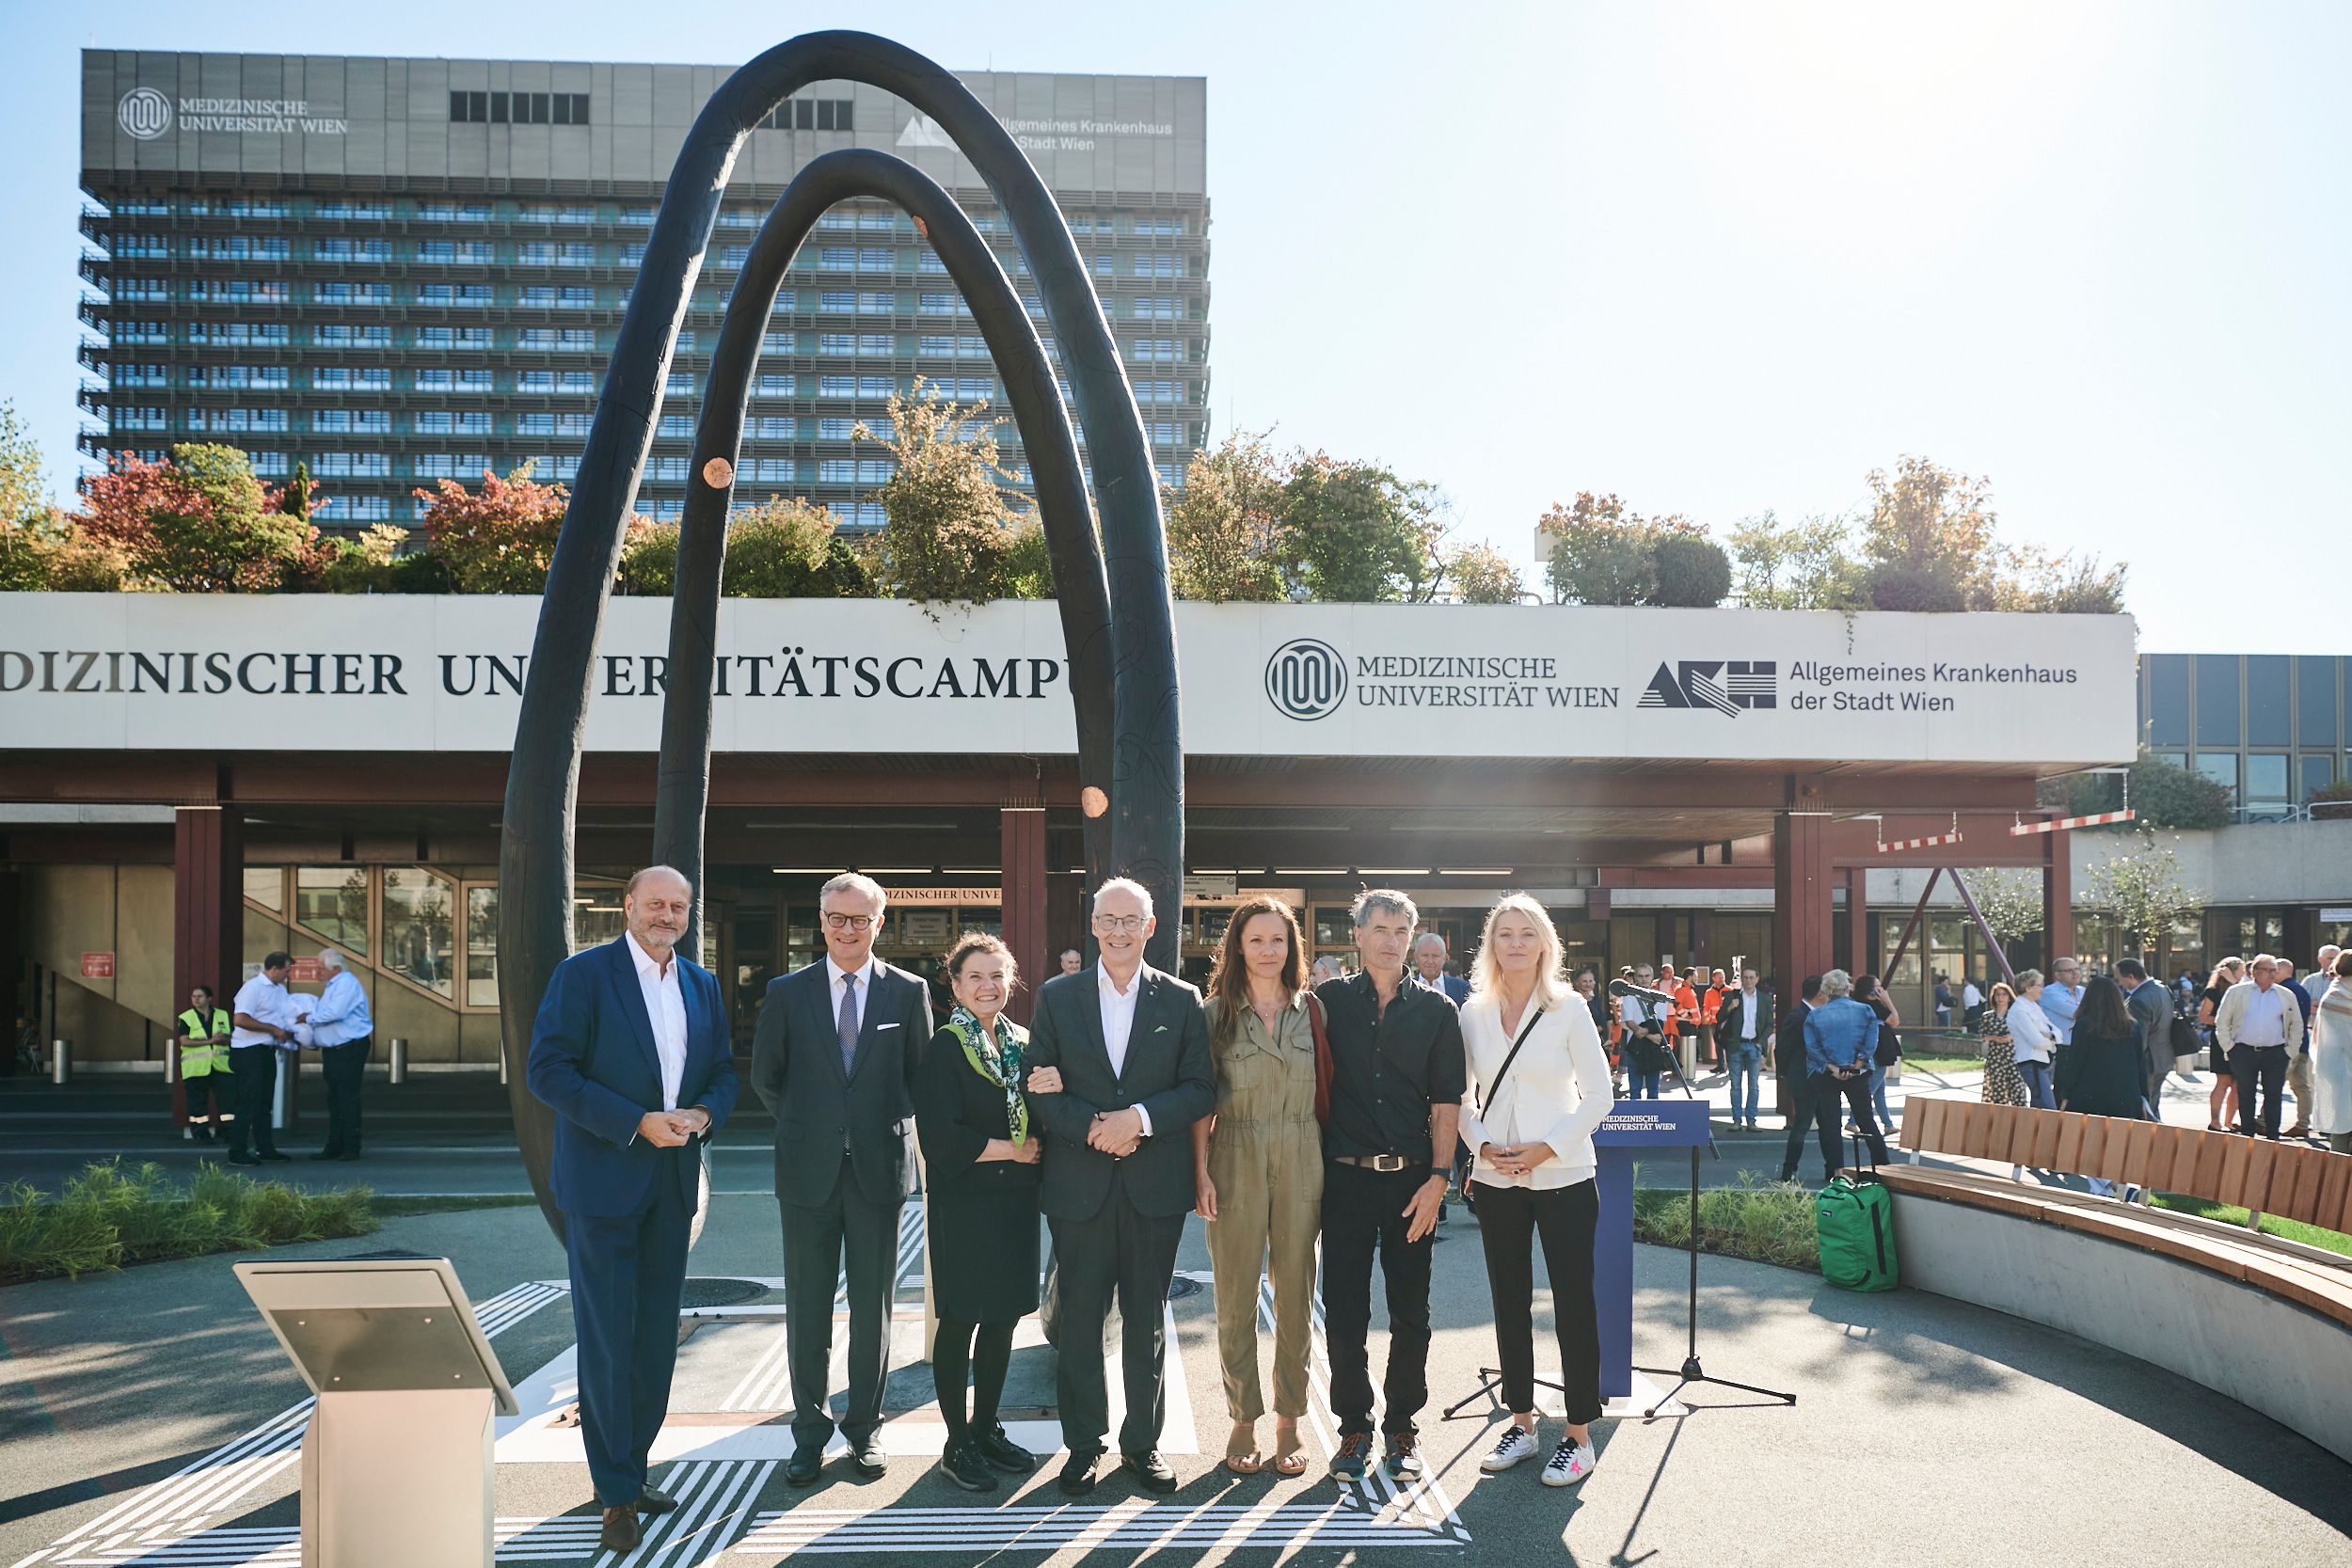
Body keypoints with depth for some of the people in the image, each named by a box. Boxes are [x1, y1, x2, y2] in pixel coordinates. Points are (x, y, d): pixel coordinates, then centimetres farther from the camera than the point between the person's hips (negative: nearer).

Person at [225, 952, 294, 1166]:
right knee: (249, 1103, -6)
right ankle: (237, 1153, -1)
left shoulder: (280, 989, 12)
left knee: (264, 1102, 15)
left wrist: (287, 1033, 4)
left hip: (267, 1051, 9)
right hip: (248, 1051, -9)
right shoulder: (253, 988, -15)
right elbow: (239, 1020, -25)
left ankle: (265, 1149, 23)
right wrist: (273, 1029, -21)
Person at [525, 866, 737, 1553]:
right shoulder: (584, 974, -7)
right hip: (604, 1180, -6)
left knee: (657, 1336, 11)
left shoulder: (702, 985, 11)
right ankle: (616, 1496, 8)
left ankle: (631, 1469, 25)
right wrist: (637, 1123, -19)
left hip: (673, 1184, 6)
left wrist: (704, 1114, -8)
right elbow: (546, 1070, -13)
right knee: (607, 1340, -1)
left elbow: (722, 1070, 16)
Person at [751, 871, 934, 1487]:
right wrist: (804, 1125, 7)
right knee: (807, 1306, 6)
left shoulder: (909, 992, 2)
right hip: (808, 1170, 0)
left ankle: (865, 1426, 20)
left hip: (879, 1166, 0)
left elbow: (920, 1078, 8)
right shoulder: (787, 992, 3)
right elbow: (765, 1077, 11)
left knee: (872, 1304, 8)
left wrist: (887, 1124, 2)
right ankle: (810, 1430, 17)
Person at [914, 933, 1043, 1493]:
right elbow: (943, 1137, -17)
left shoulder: (1021, 1044, 10)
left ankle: (986, 1429, 24)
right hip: (965, 1203, -6)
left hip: (1015, 1202, 6)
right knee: (960, 1321, 1)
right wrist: (1013, 1149, -11)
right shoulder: (944, 1048, -9)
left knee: (1002, 1318, 11)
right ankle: (957, 1444, 11)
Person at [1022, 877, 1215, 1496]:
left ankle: (1142, 1441, 22)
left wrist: (1140, 1117, -15)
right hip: (1079, 1184, 0)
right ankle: (1084, 1443, 19)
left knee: (1146, 1318, 10)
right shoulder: (1057, 997, 3)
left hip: (1155, 1184, 0)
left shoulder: (1182, 1000, 3)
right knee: (1080, 1316, 6)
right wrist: (1092, 1126, -15)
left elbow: (1202, 1089, -1)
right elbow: (1039, 1086, 0)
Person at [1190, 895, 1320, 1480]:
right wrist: (1201, 1171, -9)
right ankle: (1242, 1421, 16)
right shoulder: (1216, 1013, 1)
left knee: (1295, 1295, 7)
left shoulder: (1311, 1009, 6)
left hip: (1301, 1161, 1)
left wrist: (1331, 1163, 0)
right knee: (1235, 1297, 4)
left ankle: (1289, 1422, 18)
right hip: (1236, 1161, -1)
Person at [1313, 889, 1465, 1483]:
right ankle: (1354, 1426, 16)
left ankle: (1403, 1424, 20)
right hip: (1345, 1175, 0)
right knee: (1344, 1311, 3)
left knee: (1410, 1312, 6)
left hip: (1412, 1178, 0)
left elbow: (1446, 1100, 3)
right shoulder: (1329, 1001, 5)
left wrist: (1438, 1177, -6)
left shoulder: (1436, 1011, 5)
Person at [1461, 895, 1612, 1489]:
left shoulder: (1568, 1009, -5)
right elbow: (1462, 1095, 9)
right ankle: (1521, 1423, 22)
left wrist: (1546, 1148, -14)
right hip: (1497, 1180, 3)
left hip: (1562, 1176, -3)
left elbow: (1598, 1093, -4)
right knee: (1509, 1303, 10)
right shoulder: (1473, 1013, 4)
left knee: (1573, 1304, 0)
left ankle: (1579, 1435, 10)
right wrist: (1482, 1143, -9)